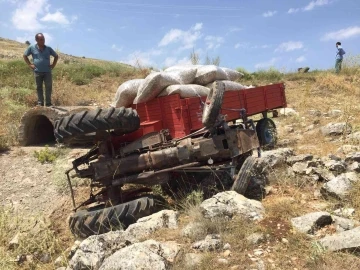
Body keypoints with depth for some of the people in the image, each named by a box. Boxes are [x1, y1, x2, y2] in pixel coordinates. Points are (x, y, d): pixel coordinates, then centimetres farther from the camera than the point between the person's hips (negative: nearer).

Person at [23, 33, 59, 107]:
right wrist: (29, 64, 4)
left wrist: (53, 65, 8)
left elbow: (56, 56, 18)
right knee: (39, 88, 6)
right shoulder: (32, 47, 2)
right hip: (37, 72, 0)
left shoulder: (48, 48, 5)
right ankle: (40, 103, 13)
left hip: (47, 71, 1)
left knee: (48, 87, -2)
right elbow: (25, 55, 13)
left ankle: (48, 103, 5)